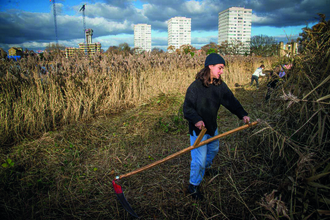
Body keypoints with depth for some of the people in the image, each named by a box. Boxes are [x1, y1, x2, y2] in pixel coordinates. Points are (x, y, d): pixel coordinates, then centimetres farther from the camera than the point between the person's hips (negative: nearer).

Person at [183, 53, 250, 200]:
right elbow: (187, 107, -20)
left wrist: (242, 114, -14)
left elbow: (230, 100, -2)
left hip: (212, 126, 7)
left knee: (213, 149, 29)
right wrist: (196, 120, -36)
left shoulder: (220, 85, -3)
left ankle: (207, 167, 60)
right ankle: (193, 185, 21)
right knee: (199, 159, -3)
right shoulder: (195, 86, -22)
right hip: (198, 129, -7)